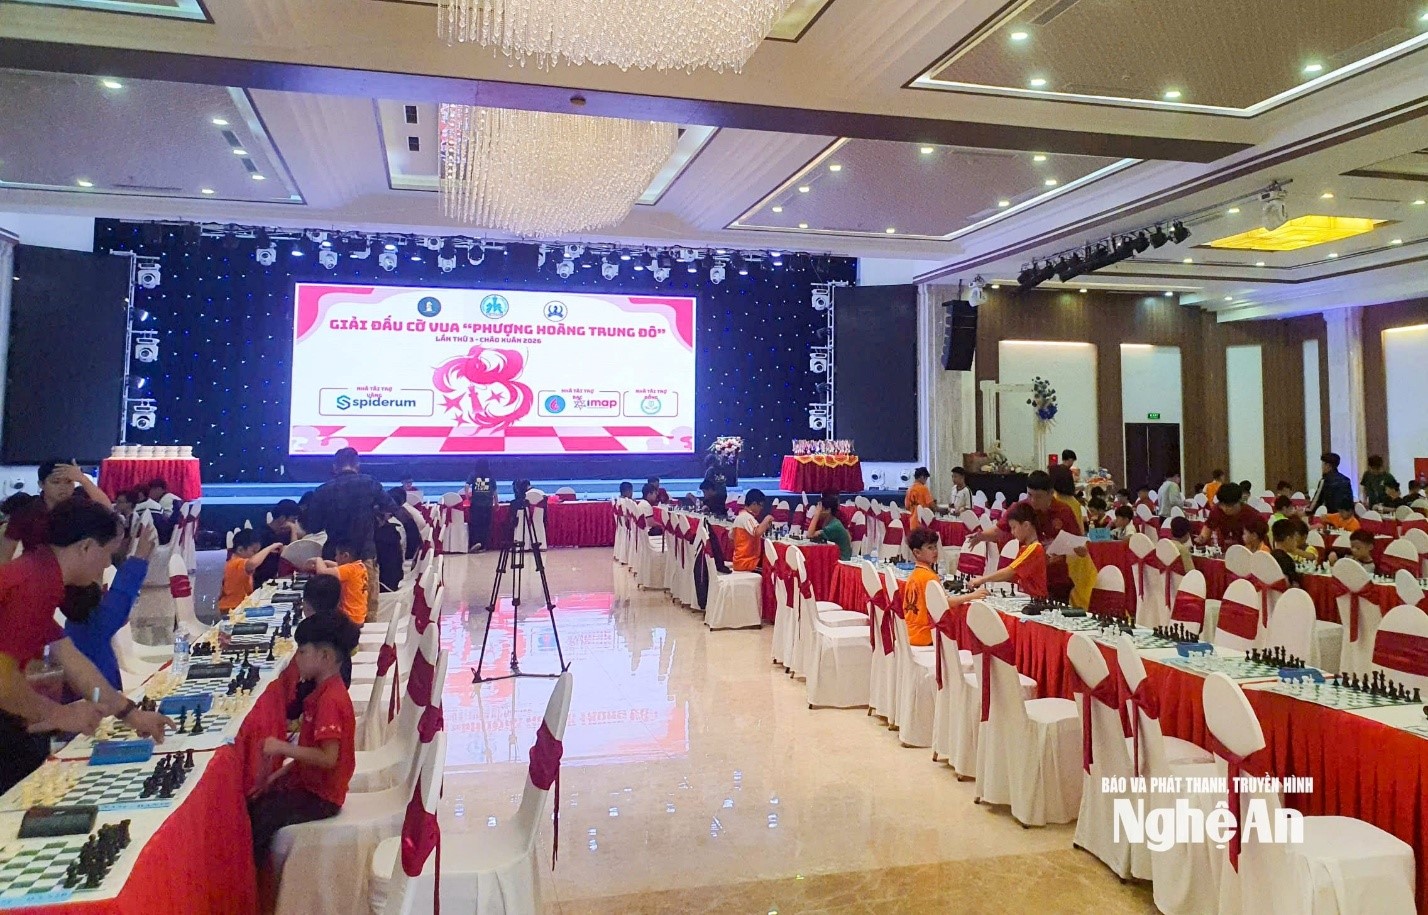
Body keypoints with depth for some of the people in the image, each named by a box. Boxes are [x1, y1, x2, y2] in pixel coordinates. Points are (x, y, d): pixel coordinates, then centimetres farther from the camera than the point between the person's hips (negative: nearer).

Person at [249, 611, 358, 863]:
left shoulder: (330, 700, -24)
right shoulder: (324, 691, 7)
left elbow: (328, 758, -29)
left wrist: (283, 748, -25)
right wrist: (280, 774, 7)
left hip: (320, 795, -10)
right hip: (309, 782, 10)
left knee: (260, 818, -14)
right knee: (251, 803, 9)